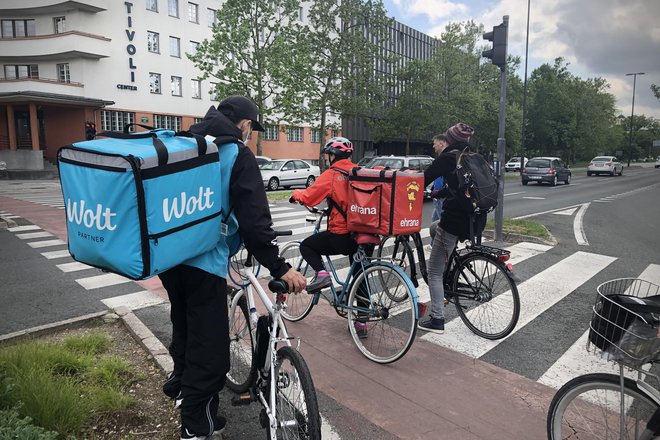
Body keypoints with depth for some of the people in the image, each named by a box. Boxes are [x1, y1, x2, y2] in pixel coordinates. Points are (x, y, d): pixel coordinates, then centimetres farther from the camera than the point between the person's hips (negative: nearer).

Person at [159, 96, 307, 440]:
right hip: (203, 260, -8)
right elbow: (253, 220, -17)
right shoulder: (237, 154, -9)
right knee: (209, 345, 5)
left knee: (184, 323, 29)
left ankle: (181, 383, 50)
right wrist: (280, 268, -14)